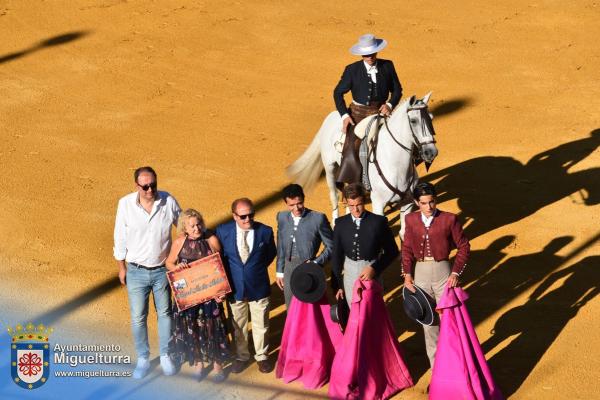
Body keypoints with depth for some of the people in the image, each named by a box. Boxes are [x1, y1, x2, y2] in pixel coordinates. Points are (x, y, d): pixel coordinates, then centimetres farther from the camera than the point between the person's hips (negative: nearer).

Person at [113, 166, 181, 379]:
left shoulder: (168, 201, -15)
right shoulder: (125, 204, -16)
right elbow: (120, 237, -5)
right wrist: (122, 268, 2)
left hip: (162, 270, 1)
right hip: (136, 271, -1)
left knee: (165, 314, 16)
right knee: (138, 318, 10)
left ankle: (165, 356, 34)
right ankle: (143, 359, 28)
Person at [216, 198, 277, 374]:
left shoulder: (265, 231, -12)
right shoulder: (223, 231, -11)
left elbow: (271, 254, 7)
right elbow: (219, 255, 5)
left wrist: (257, 269, 4)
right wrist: (228, 274, -2)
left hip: (259, 287, -1)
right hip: (235, 287, 1)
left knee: (261, 325, 14)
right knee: (237, 326, 17)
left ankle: (262, 356, 34)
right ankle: (241, 356, 36)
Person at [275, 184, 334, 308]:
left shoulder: (318, 218, -11)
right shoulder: (282, 217, 3)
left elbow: (331, 246, -5)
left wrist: (316, 263, -14)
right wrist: (280, 271, 14)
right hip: (289, 270, 4)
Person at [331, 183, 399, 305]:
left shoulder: (378, 222, -7)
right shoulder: (341, 224, 1)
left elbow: (392, 251, -2)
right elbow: (336, 255, 6)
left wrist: (374, 268, -15)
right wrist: (337, 285, 6)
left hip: (371, 273, -2)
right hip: (350, 275, 2)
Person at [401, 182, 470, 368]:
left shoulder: (449, 219, -8)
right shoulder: (411, 220, 0)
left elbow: (463, 246, -1)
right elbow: (407, 248, 9)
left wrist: (455, 272, -9)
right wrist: (407, 273, -2)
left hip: (442, 271, -3)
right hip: (420, 273, 3)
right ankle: (435, 364, 25)